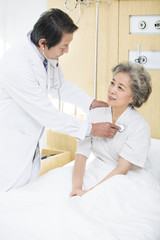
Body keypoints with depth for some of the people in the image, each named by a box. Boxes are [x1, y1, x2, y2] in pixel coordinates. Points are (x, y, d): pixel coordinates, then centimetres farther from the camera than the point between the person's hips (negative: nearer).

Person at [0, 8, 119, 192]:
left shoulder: (48, 57, -4)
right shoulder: (16, 66, -31)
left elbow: (61, 86, 15)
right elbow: (47, 115, -26)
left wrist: (93, 103, 4)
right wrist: (92, 129, -18)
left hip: (31, 147, 8)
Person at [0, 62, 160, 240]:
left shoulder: (140, 126, -15)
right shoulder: (96, 115, -1)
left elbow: (122, 170, -18)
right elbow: (82, 154, -6)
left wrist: (90, 192, -23)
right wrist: (77, 187, -21)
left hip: (130, 180, -4)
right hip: (96, 171, 5)